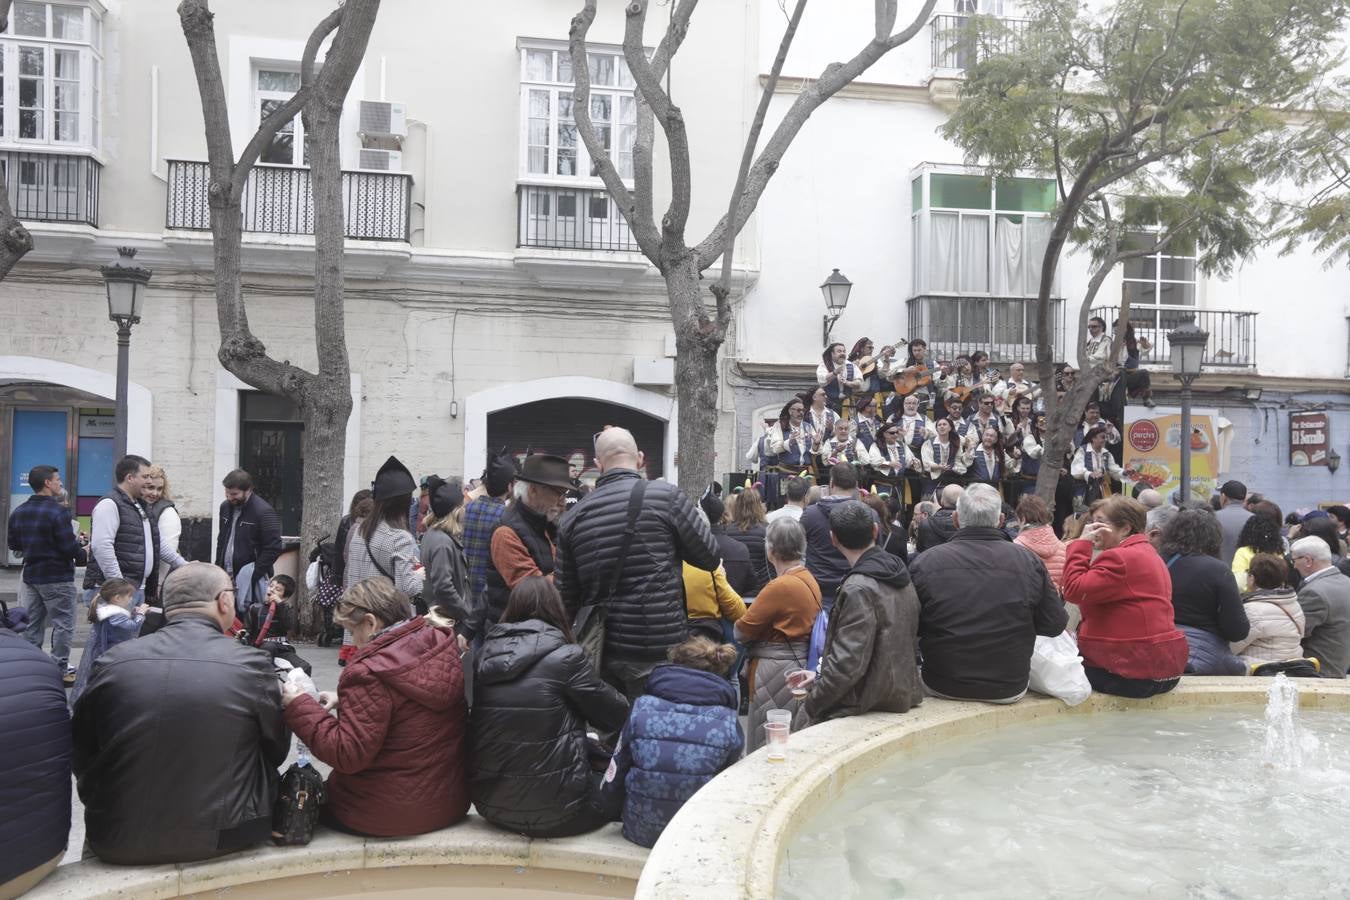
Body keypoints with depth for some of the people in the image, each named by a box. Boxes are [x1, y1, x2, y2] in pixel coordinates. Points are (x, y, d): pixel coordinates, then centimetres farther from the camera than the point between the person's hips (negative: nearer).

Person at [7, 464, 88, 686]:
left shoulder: (19, 511, 5)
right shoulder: (57, 512, -18)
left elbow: (12, 543, 12)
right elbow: (69, 546, -20)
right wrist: (83, 556, -1)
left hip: (31, 575, 8)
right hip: (57, 577, -7)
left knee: (32, 626, 14)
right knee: (63, 625, 1)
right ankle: (59, 671, 2)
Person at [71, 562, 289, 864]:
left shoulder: (112, 661, -7)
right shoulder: (250, 664, -14)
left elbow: (81, 757, 5)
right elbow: (276, 751, 0)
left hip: (117, 844, 3)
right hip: (220, 839, -3)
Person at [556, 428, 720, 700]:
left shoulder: (573, 516, 4)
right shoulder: (666, 496, -8)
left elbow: (566, 598, 7)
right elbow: (710, 557, 1)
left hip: (603, 650, 4)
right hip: (658, 651, -4)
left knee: (613, 721, 15)